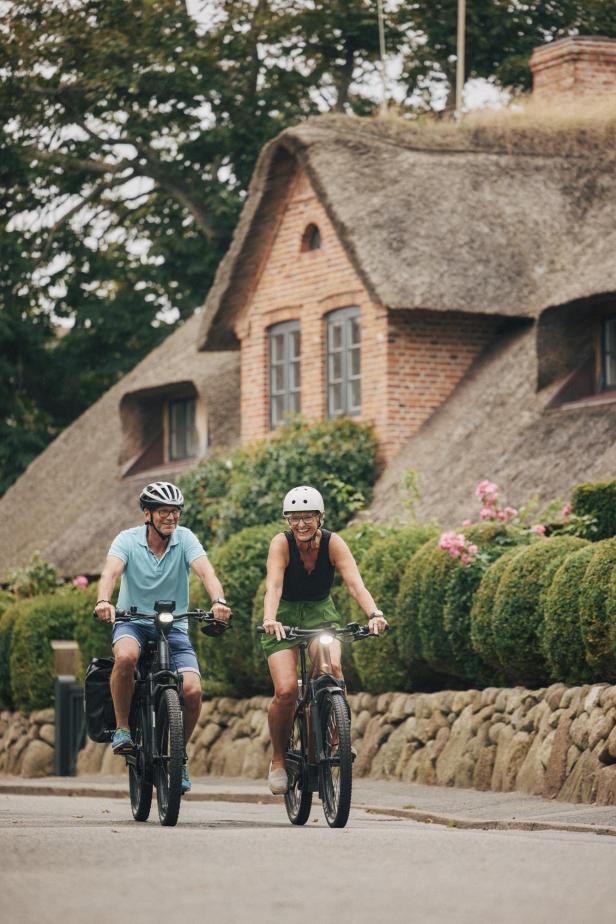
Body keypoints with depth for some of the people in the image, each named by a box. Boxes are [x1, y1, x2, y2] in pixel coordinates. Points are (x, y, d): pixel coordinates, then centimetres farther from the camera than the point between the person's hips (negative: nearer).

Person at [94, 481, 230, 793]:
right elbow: (111, 571, -25)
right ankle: (122, 728, -16)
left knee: (192, 690, -20)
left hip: (174, 626, 1)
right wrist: (103, 601, -47)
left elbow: (205, 571, -21)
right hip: (132, 622, -1)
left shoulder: (185, 539, -6)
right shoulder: (127, 540, -8)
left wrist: (219, 601, -42)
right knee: (126, 656, -37)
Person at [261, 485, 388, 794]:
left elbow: (355, 584, -30)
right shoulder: (282, 543, -21)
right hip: (285, 615, -1)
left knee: (332, 669, -29)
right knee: (286, 691, -19)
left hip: (321, 612, 1)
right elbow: (273, 586, -35)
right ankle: (278, 761, 1)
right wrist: (269, 619, -54)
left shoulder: (333, 543, -18)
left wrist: (374, 614, -48)